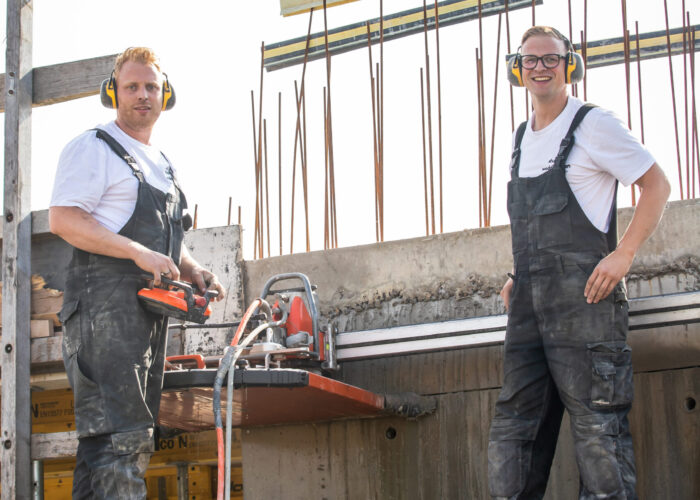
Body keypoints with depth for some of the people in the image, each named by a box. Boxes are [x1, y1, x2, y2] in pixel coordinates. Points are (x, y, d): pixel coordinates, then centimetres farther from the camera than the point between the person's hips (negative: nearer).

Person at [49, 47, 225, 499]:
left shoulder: (163, 166, 25)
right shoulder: (93, 148, -1)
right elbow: (63, 219, -13)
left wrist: (191, 269, 10)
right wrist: (140, 254, -19)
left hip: (152, 308, 9)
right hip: (105, 304, -9)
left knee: (136, 439, 6)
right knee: (121, 436, -17)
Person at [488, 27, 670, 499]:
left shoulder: (593, 125, -2)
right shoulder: (523, 139, 19)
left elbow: (657, 186, -3)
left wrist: (623, 255, -13)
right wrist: (520, 276, 14)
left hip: (583, 296, -7)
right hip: (529, 302, 7)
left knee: (598, 424, -6)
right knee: (514, 421, 6)